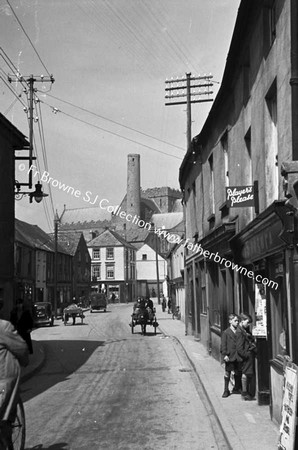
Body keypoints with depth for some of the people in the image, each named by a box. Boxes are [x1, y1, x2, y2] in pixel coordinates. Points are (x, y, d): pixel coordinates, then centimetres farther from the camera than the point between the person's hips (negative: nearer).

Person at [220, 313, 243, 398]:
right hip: (229, 357, -3)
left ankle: (236, 388, 27)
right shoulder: (226, 332, -2)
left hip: (238, 357, 3)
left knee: (238, 373, 11)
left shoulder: (239, 332, 8)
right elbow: (223, 345, -4)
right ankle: (226, 390, 10)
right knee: (227, 373, 1)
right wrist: (225, 354, -12)